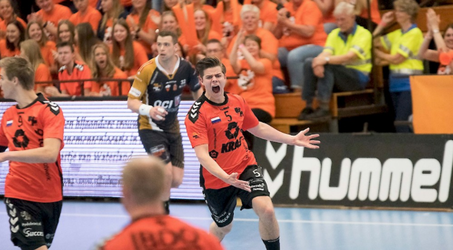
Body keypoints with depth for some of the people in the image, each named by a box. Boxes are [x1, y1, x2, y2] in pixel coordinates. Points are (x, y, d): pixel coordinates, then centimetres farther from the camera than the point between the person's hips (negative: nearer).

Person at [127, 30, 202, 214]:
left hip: (172, 128, 5)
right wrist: (149, 110, -35)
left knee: (176, 180, 1)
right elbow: (131, 101, -17)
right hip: (150, 128, -5)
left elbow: (197, 90, 11)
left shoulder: (185, 68, -8)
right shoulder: (147, 70, -19)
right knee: (167, 172, -21)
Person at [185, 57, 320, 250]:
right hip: (216, 180, -3)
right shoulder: (197, 114, -18)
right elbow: (202, 154, -26)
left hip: (246, 167, 3)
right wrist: (226, 177, -41)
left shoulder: (238, 102, 0)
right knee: (223, 227, 14)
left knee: (266, 210, -21)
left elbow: (258, 128, 19)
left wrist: (292, 139, 16)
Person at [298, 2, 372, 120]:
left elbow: (350, 56, -22)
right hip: (337, 75, 6)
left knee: (328, 66, -31)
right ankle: (308, 106, -20)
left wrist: (326, 60, -34)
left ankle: (323, 108, -35)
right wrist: (318, 62, -30)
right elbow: (326, 53, -5)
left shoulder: (363, 34, -7)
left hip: (358, 78, -6)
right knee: (309, 62, -16)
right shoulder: (334, 34, 11)